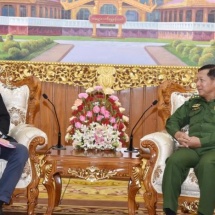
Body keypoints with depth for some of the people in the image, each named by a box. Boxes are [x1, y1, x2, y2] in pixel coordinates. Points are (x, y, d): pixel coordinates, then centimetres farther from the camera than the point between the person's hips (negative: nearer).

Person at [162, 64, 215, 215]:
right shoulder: (192, 103, 25)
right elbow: (172, 121, 23)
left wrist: (201, 141, -17)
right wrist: (178, 134, 0)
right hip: (191, 148, 4)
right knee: (174, 160, -29)